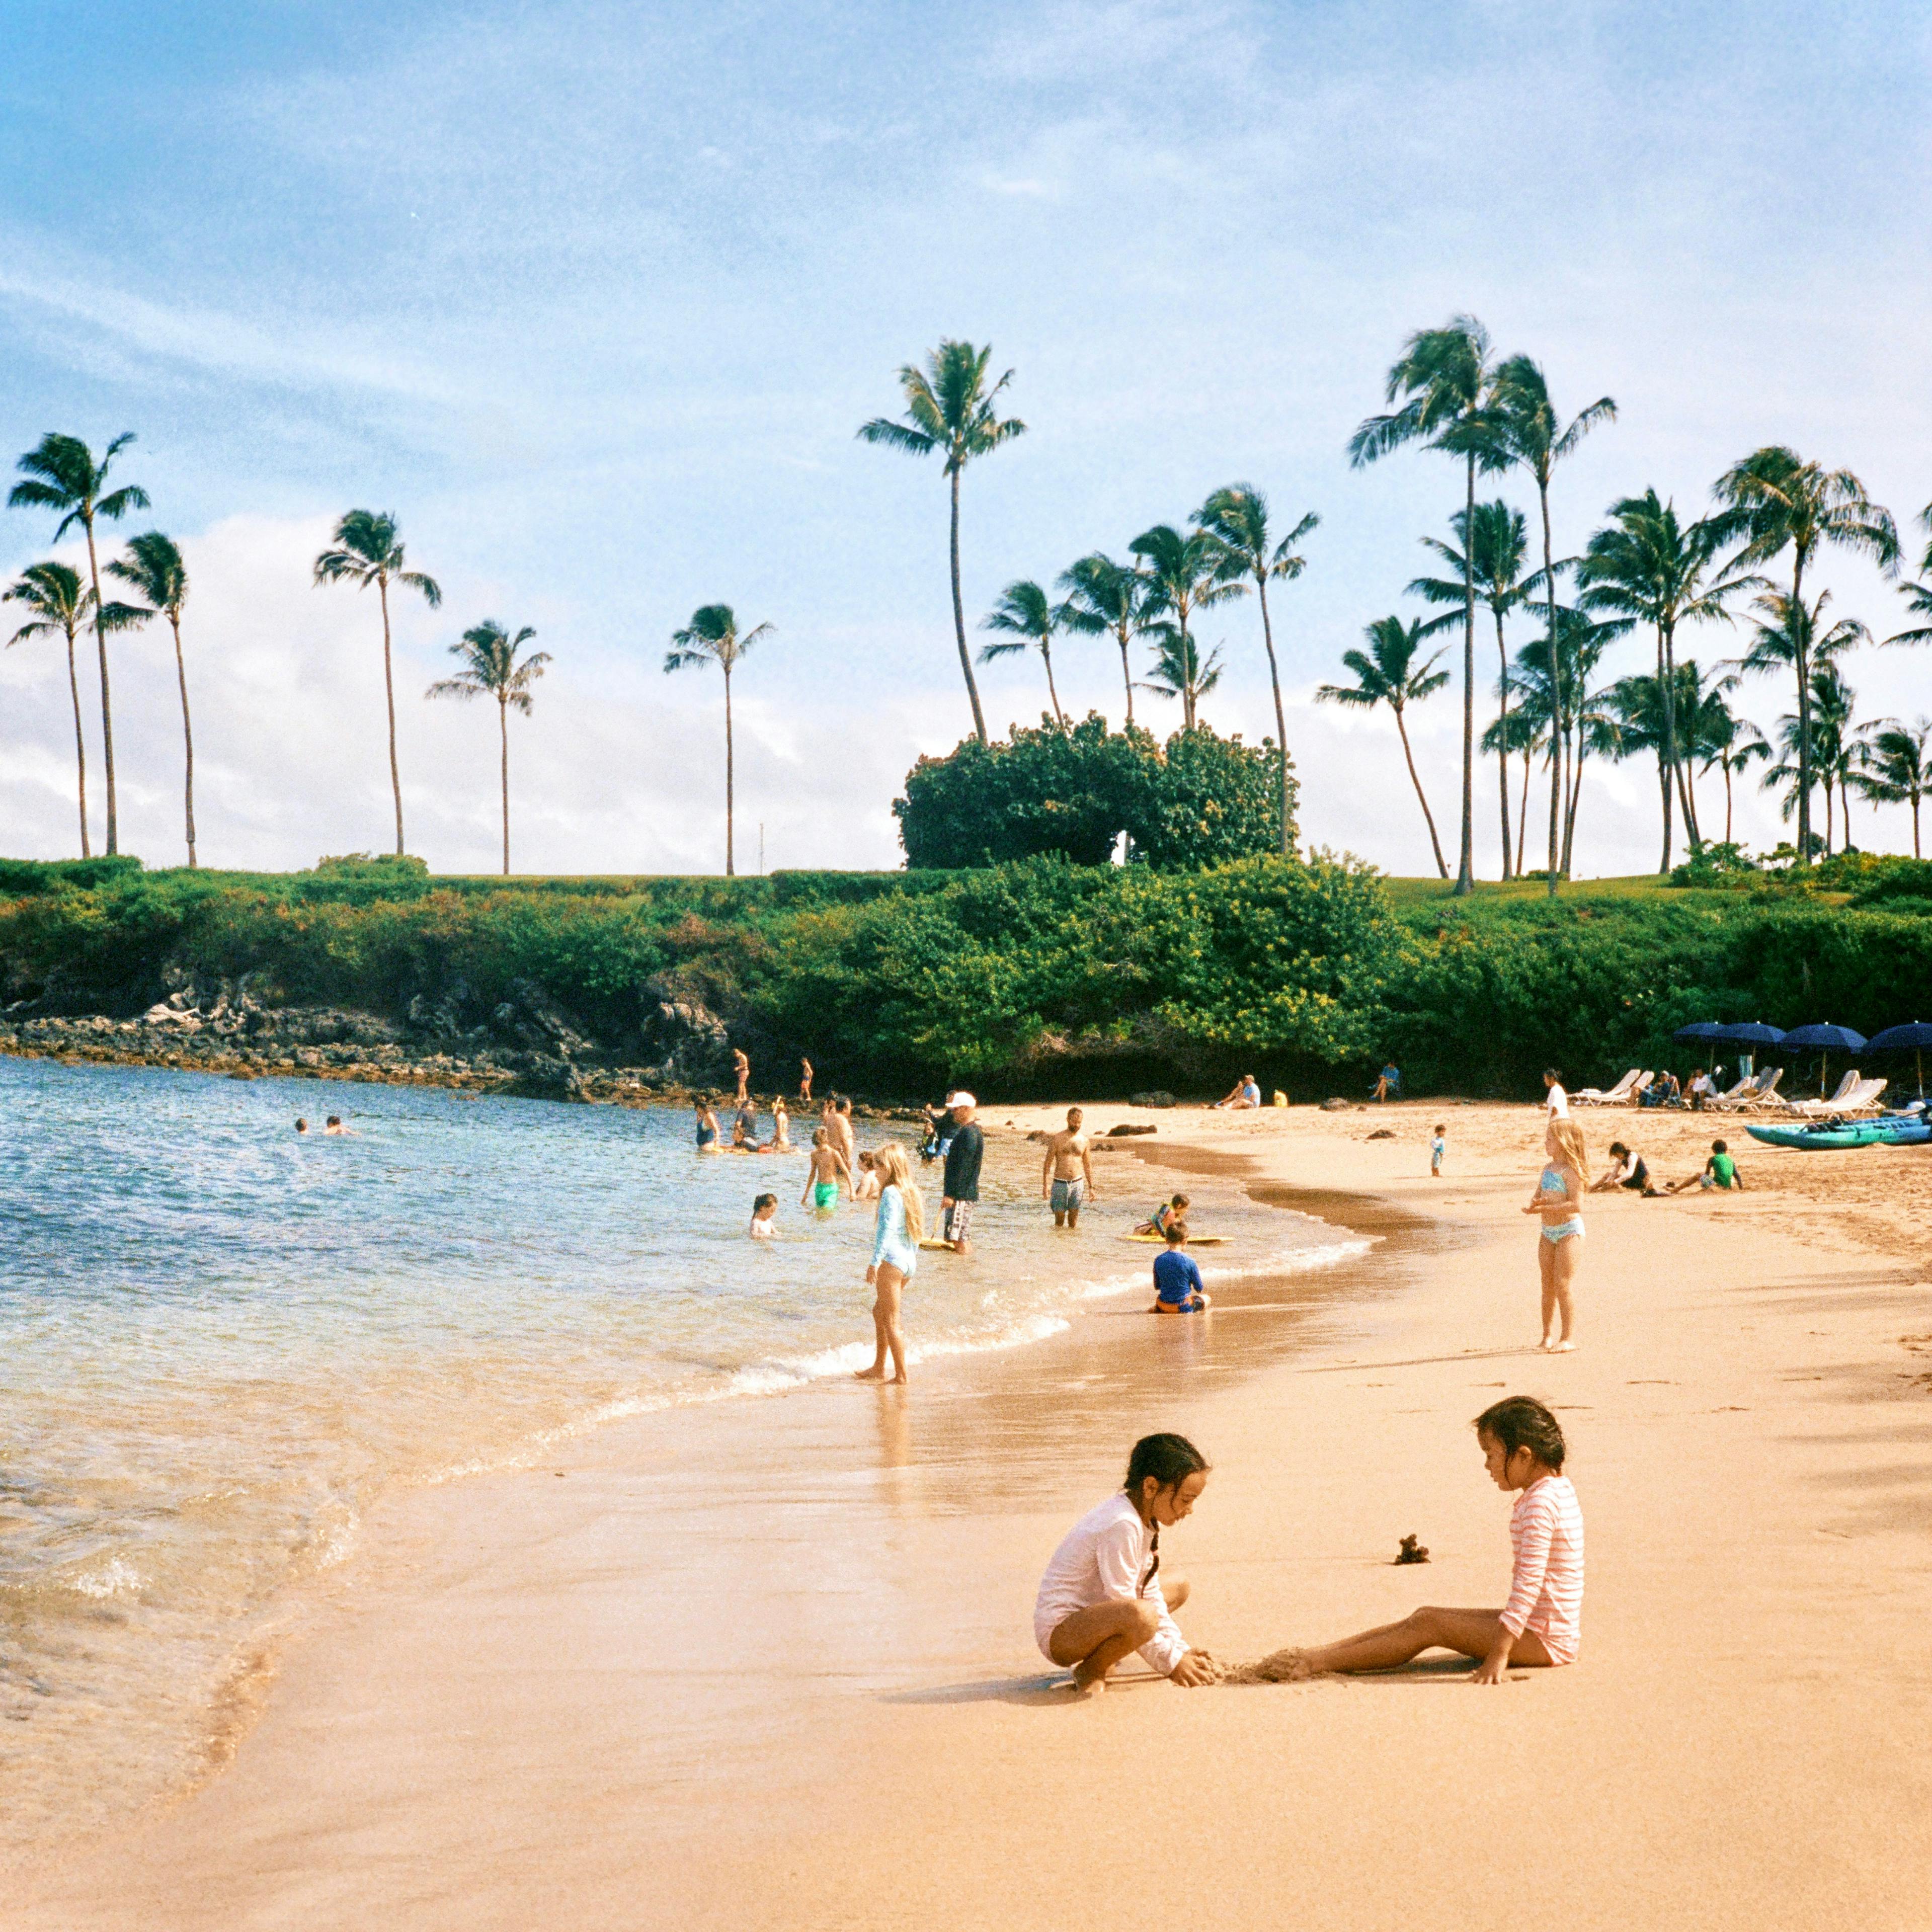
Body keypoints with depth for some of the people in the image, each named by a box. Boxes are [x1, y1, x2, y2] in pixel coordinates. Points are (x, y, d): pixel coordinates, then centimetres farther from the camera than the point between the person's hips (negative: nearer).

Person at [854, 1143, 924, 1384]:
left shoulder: (890, 1193, -13)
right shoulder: (912, 1192, 12)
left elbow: (887, 1229, -20)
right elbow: (918, 1233, 17)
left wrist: (875, 1262, -21)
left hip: (891, 1260, -9)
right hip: (909, 1261, 9)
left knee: (891, 1321, -2)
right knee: (879, 1312, 21)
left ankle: (901, 1374, 0)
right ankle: (879, 1368, 27)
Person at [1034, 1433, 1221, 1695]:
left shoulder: (1146, 1520, 5)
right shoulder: (1121, 1526, -25)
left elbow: (1149, 1593, 10)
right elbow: (1126, 1606, -24)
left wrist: (1182, 1650, 2)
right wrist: (1170, 1662, -17)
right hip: (1059, 1633, -11)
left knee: (1178, 1589, 22)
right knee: (1140, 1615, -39)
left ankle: (1103, 1656, 10)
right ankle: (1091, 1670, -10)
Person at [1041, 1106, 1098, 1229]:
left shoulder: (1084, 1140, 7)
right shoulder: (1057, 1138, -3)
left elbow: (1088, 1165, 14)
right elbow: (1047, 1163, -2)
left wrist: (1091, 1188, 12)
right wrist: (1045, 1185, -9)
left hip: (1077, 1183, 2)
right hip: (1060, 1184, -2)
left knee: (1074, 1221, 4)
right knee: (1059, 1220, 1)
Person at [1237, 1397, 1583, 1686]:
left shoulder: (1540, 1502, -20)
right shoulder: (1557, 1489, 13)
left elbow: (1529, 1583, -28)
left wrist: (1499, 1653, -30)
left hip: (1542, 1640, -10)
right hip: (1542, 1629, 10)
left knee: (1428, 1625, -13)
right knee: (1424, 1618, 3)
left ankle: (1315, 1663, -15)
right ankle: (1315, 1654, -2)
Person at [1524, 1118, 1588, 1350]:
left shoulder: (1571, 1170, -14)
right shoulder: (1548, 1168, 12)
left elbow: (1576, 1204, -22)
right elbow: (1537, 1196, 15)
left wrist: (1543, 1209, -22)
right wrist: (1530, 1204, -9)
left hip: (1569, 1230, -8)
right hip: (1548, 1231, 8)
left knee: (1563, 1285, -9)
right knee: (1548, 1286, 11)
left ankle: (1569, 1337, -4)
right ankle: (1548, 1336, 18)